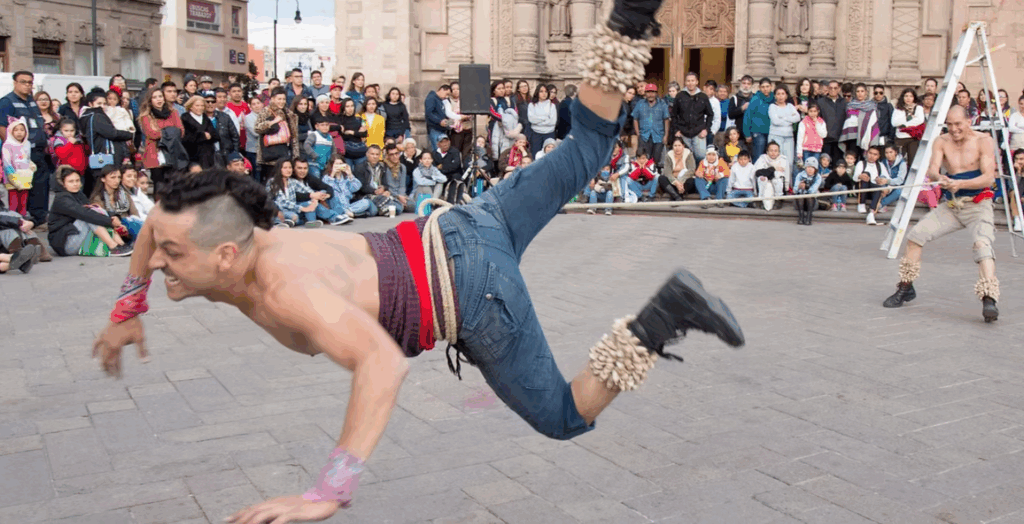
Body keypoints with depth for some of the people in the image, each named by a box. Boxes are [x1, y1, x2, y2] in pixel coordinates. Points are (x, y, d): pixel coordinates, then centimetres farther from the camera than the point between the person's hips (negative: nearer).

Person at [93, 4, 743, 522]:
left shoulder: (282, 285, -29)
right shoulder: (230, 243, -4)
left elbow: (383, 363, -42)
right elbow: (162, 219, 20)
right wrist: (128, 309, 27)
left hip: (474, 290, -8)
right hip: (449, 235, 8)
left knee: (564, 417, 6)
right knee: (582, 155, 24)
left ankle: (664, 316, -6)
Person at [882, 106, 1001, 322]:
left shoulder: (983, 141, -9)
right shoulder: (941, 142, 2)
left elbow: (989, 177, -18)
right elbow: (932, 169, -13)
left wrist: (960, 183, -35)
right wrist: (939, 178, -38)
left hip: (978, 206, -4)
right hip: (951, 206, 4)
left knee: (983, 244, -28)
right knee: (916, 234, -6)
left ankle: (989, 300, -36)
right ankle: (906, 288, 9)